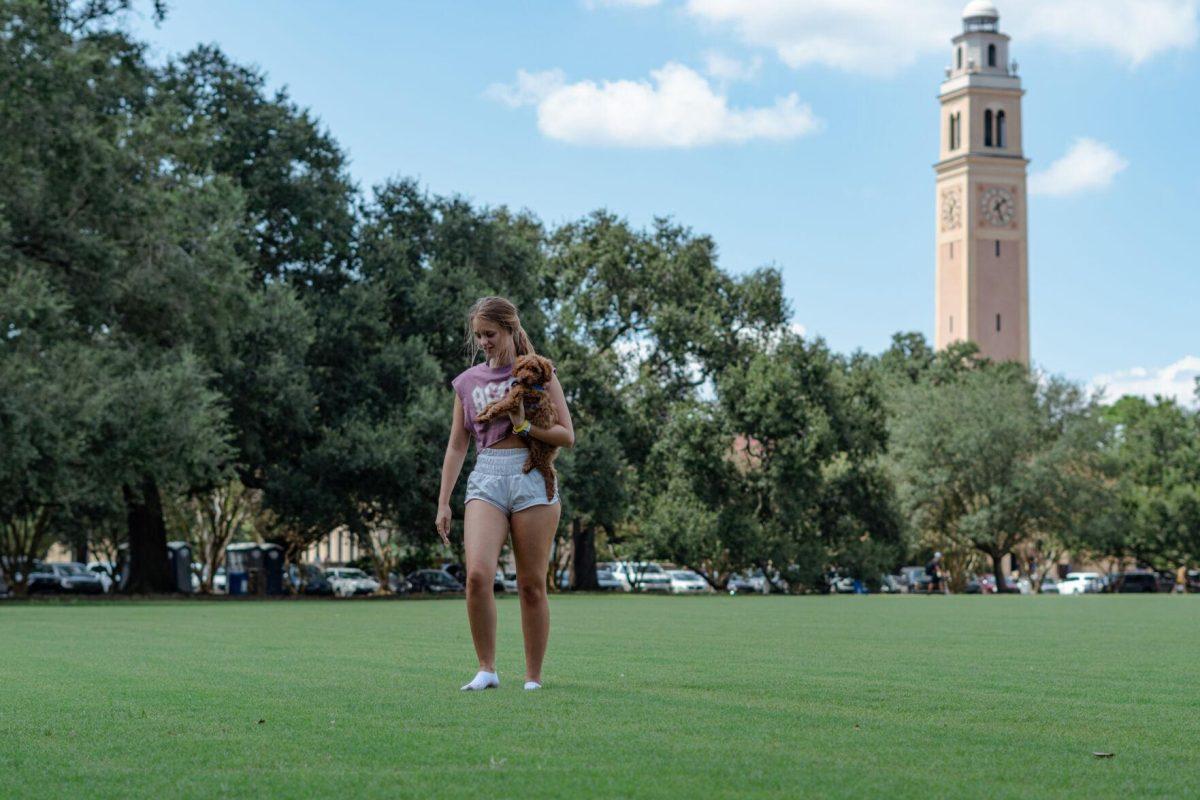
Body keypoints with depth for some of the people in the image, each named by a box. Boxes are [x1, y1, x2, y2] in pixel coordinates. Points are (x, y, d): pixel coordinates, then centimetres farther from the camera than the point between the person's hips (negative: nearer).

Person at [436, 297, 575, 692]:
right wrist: (443, 503, 12)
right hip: (485, 480, 2)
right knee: (477, 574, -19)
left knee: (531, 585, 0)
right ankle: (486, 670, -7)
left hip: (532, 480, -2)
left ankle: (534, 677, 10)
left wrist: (523, 425, -12)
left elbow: (567, 436, 2)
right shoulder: (468, 381, 15)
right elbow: (456, 446, 17)